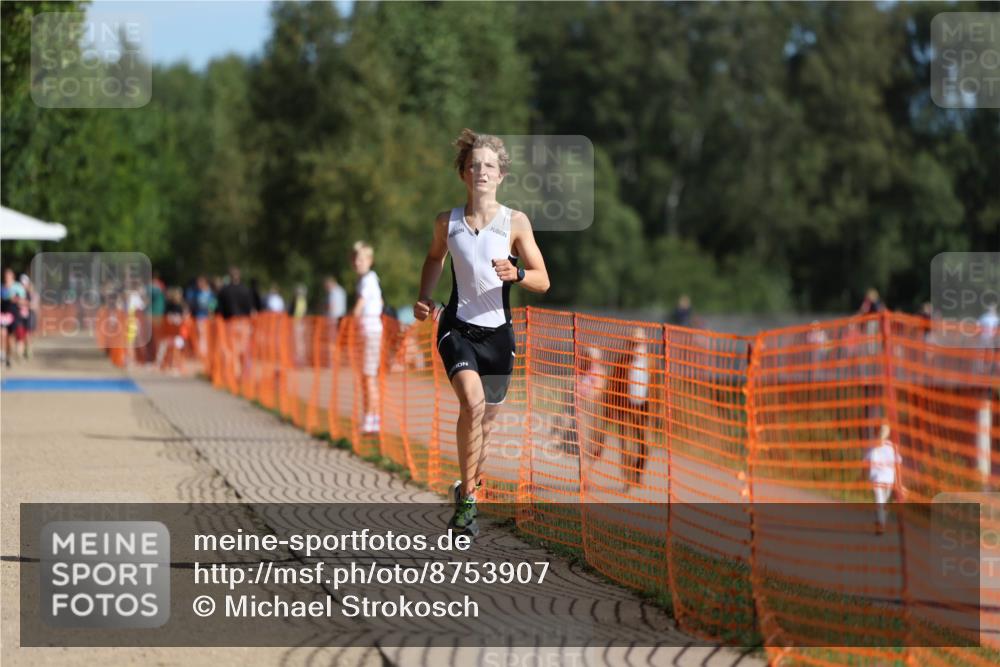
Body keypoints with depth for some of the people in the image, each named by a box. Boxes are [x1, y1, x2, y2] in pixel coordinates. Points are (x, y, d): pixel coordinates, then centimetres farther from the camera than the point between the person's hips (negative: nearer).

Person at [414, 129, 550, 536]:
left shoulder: (515, 222, -4)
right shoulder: (447, 222, 0)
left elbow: (543, 281, -2)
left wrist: (515, 273, -22)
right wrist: (424, 297, 8)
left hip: (498, 333, 1)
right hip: (457, 328, -1)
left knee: (486, 419, 11)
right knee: (472, 402, -26)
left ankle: (468, 487, 38)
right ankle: (466, 500, -19)